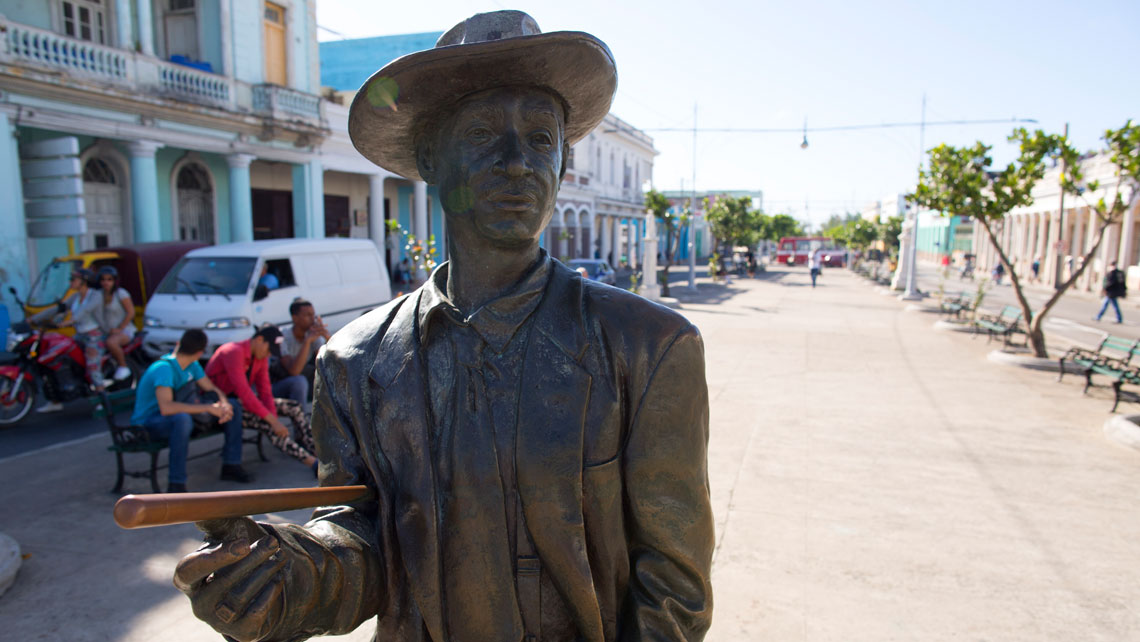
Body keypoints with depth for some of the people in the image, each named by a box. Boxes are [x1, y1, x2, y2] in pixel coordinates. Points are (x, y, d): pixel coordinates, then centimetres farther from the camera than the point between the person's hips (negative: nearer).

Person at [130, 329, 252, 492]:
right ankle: (176, 485, -37)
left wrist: (224, 405, -20)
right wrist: (208, 408, -40)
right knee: (183, 418, -44)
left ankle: (231, 466, 8)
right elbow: (166, 408, -41)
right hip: (148, 422, -9)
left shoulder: (192, 365, 0)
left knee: (234, 408, 2)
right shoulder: (164, 368, -27)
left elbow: (212, 389, 4)